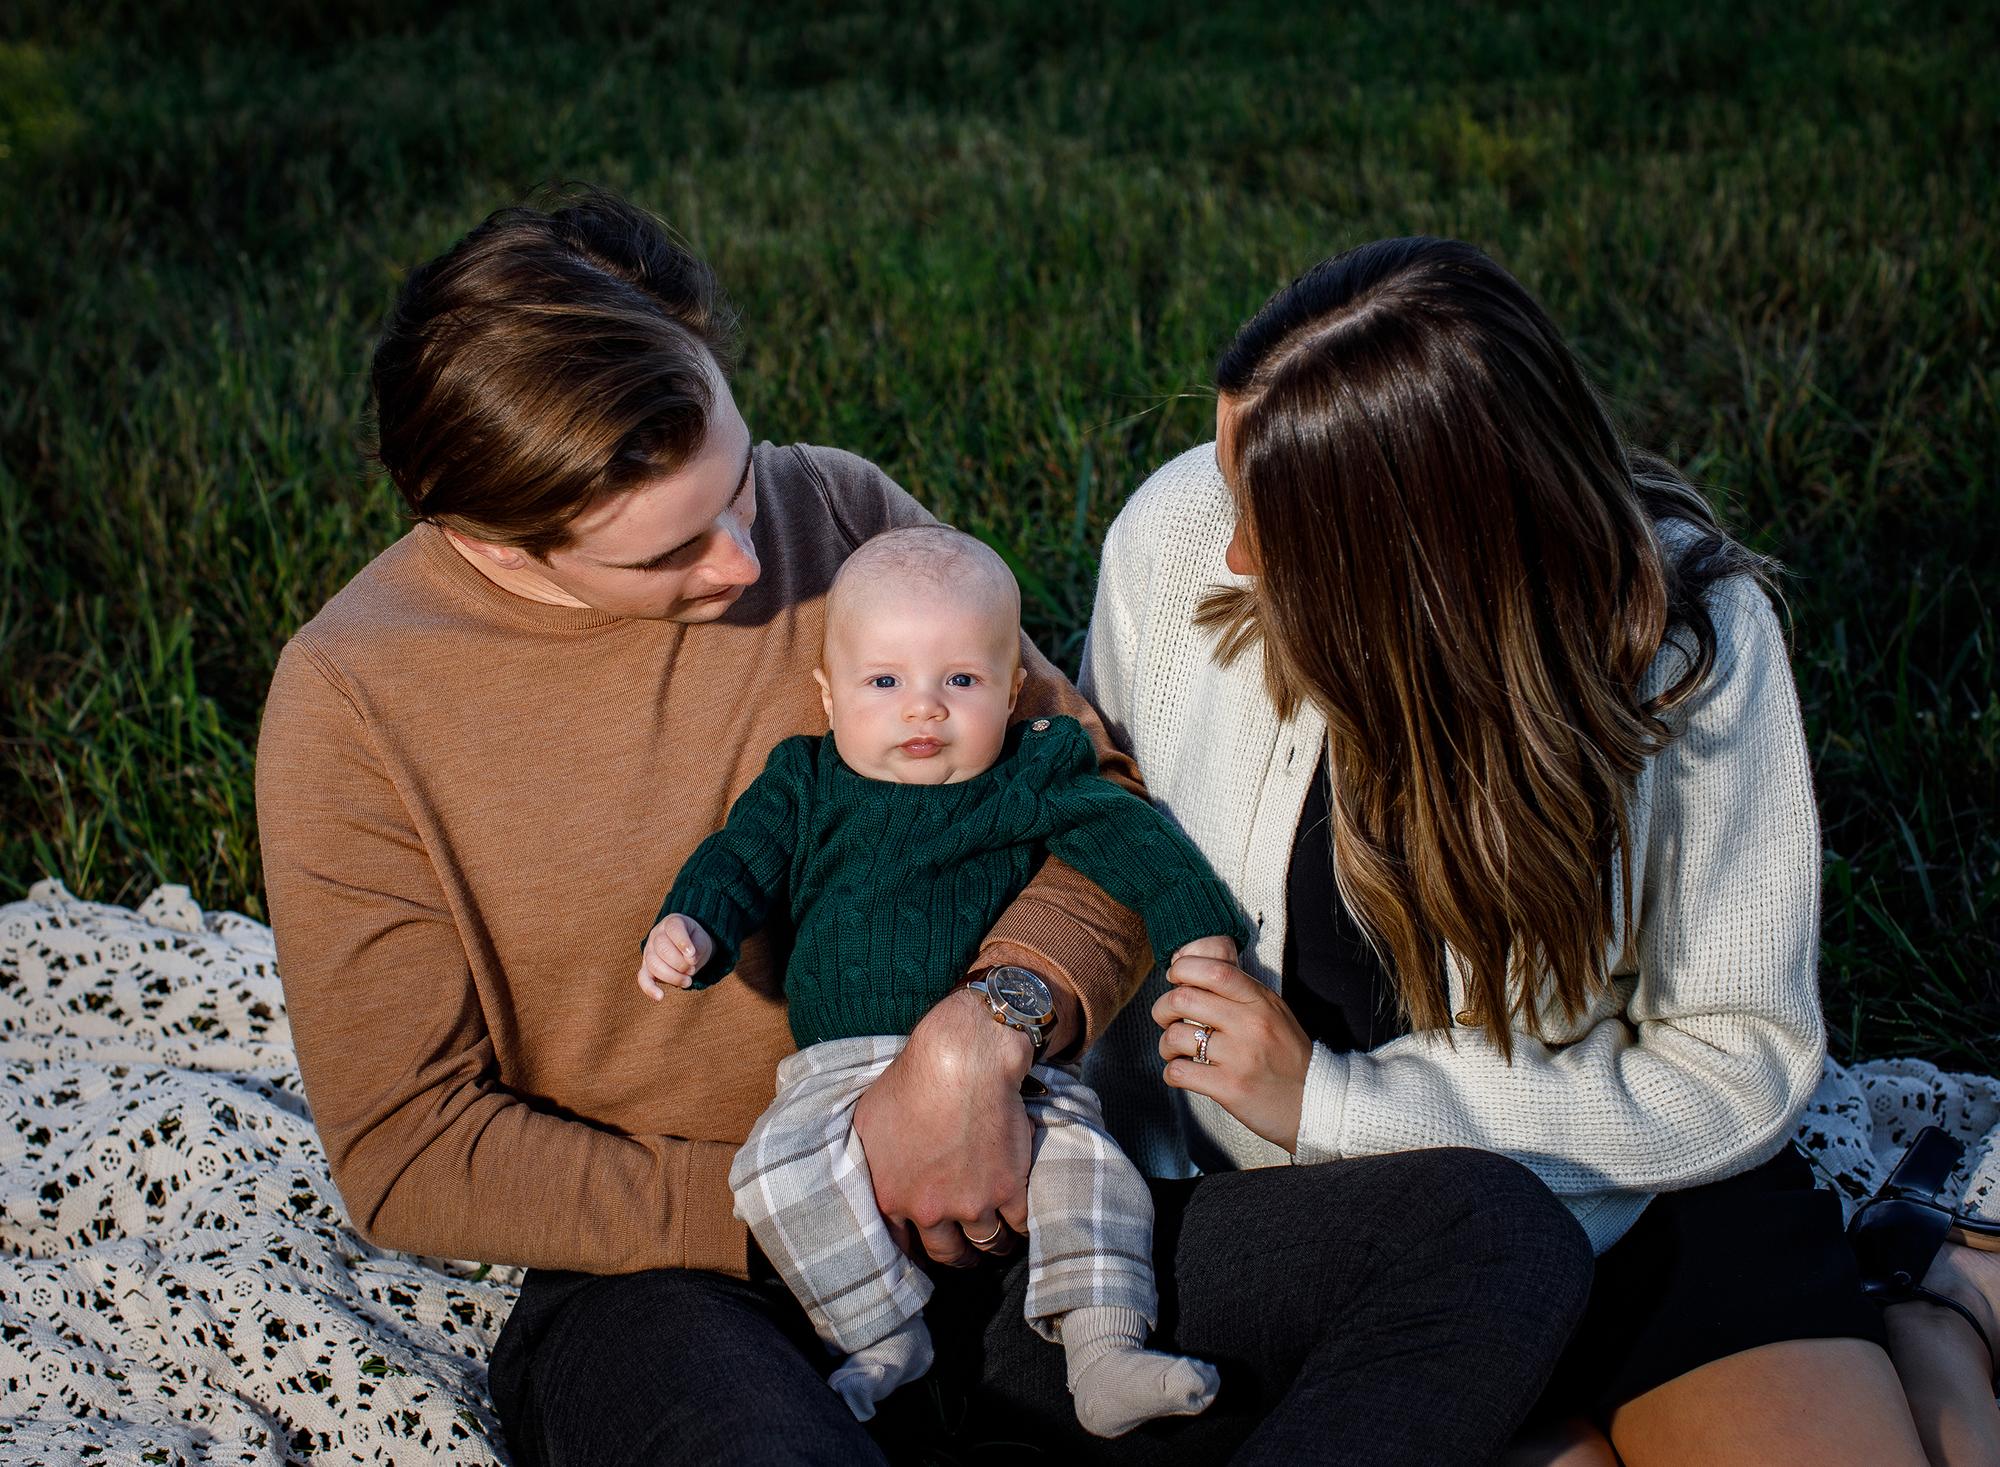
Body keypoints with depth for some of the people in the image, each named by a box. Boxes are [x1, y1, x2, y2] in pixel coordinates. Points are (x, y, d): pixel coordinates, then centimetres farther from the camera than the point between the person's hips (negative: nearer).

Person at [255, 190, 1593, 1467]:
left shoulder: (840, 513, 2)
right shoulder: (354, 699, -7)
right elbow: (407, 1153, -5)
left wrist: (981, 1034, -15)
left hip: (970, 1218, 5)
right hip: (659, 1274, -4)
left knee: (1498, 1233, -19)